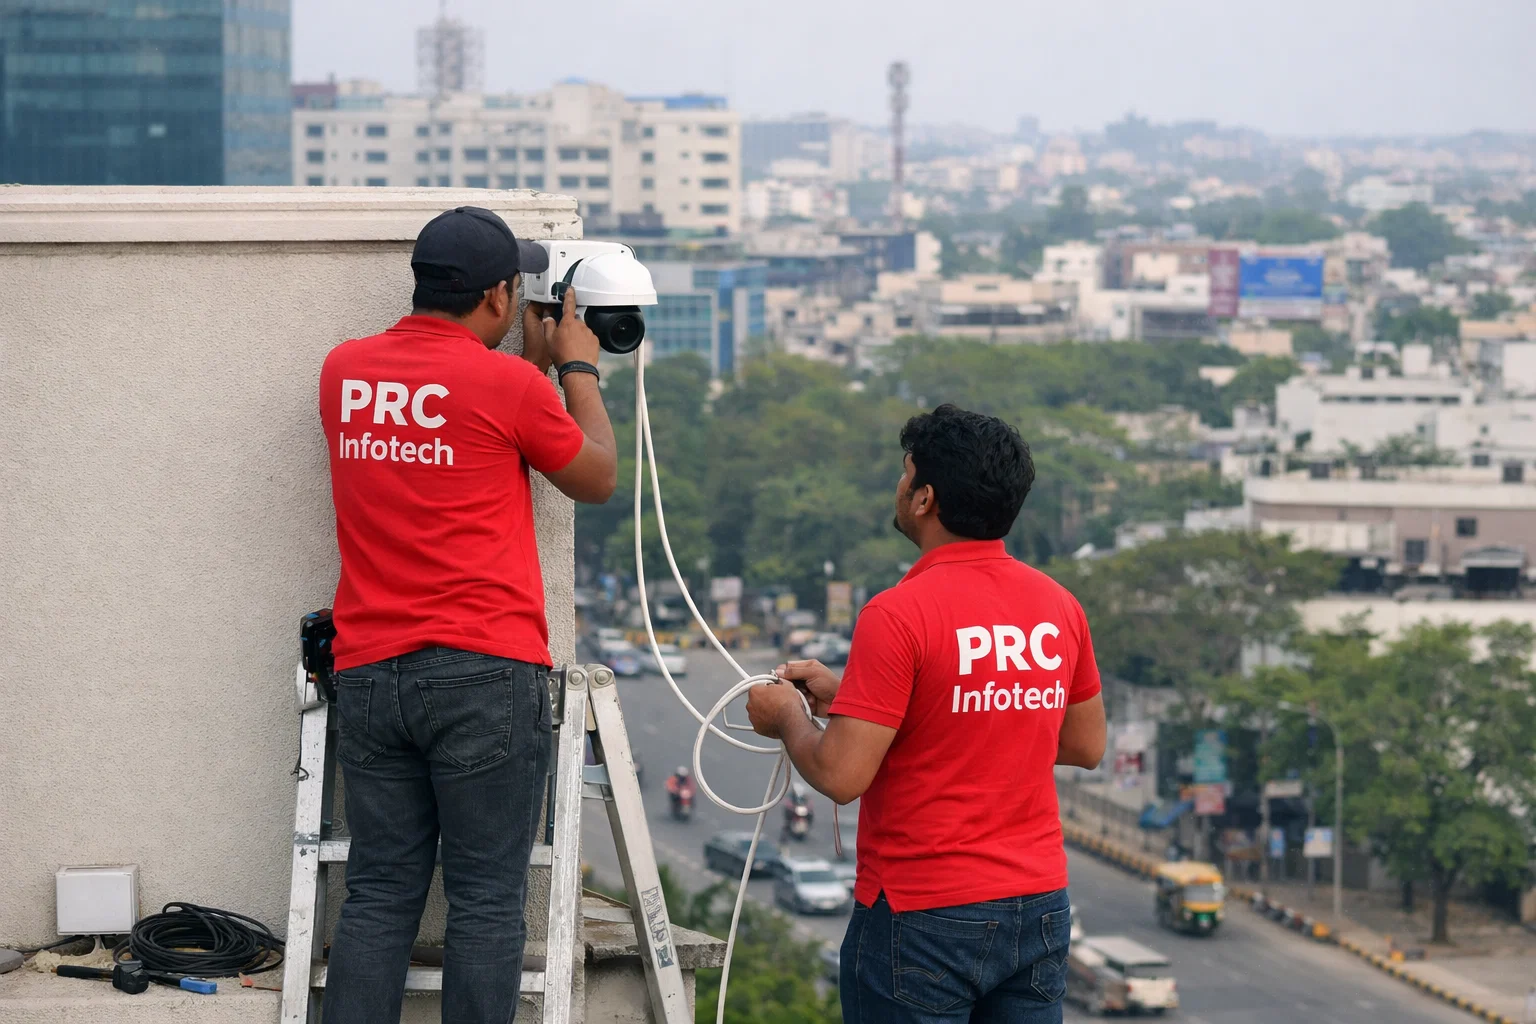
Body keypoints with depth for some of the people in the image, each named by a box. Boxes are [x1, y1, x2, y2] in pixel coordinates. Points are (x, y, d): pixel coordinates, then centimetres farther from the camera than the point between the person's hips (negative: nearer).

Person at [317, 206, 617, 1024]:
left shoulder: (344, 373, 8)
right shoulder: (508, 385, -8)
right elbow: (597, 479, 8)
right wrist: (578, 369, 20)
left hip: (367, 673, 5)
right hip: (485, 675, -5)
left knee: (378, 897, 7)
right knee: (486, 902, 0)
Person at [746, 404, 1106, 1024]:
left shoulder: (899, 614, -17)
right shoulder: (1058, 607, 3)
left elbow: (841, 776, -19)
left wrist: (786, 717, 5)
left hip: (924, 917, -6)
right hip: (1040, 907, 6)